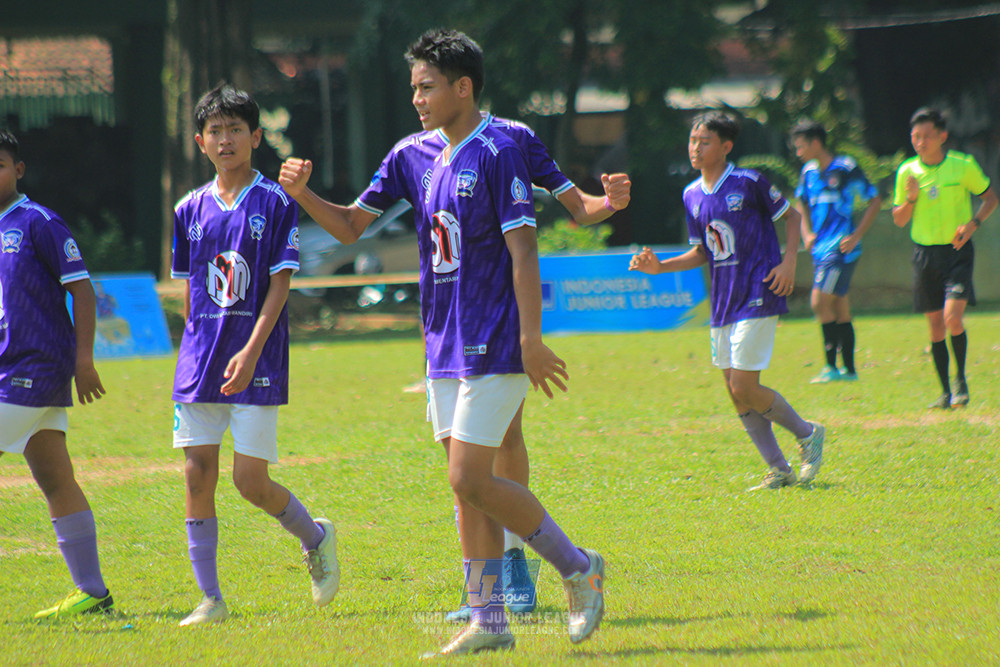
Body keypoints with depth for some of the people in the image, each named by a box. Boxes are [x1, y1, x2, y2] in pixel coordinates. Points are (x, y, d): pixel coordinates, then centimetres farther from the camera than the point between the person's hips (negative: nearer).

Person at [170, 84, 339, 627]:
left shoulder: (275, 204, -3)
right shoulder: (191, 210, 10)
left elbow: (280, 284, -8)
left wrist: (252, 351, -18)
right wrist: (195, 353, 14)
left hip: (258, 363, -4)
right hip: (201, 359, 4)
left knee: (250, 481, -6)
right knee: (197, 475, -3)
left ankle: (316, 538, 23)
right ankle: (210, 599, 3)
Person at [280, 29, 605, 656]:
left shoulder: (498, 151, -12)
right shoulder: (415, 156, 10)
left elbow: (523, 250, -16)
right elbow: (351, 224, 15)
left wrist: (530, 339, -21)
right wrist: (303, 194, -4)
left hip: (494, 346, -8)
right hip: (446, 345, 8)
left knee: (470, 481, -11)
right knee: (470, 485, 8)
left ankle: (578, 567, 4)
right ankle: (488, 621, 12)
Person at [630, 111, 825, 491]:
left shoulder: (749, 183, -9)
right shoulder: (692, 196, 9)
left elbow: (791, 216, 2)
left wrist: (789, 262, -11)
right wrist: (660, 267, 3)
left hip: (758, 299, -7)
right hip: (723, 303, 7)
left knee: (744, 388, -12)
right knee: (736, 393, 6)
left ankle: (807, 434, 10)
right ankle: (779, 470, 16)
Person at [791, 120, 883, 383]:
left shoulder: (845, 169, -10)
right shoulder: (809, 172, 11)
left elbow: (875, 201, -6)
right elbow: (802, 204, 28)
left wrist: (856, 236, -12)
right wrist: (807, 233, 11)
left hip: (841, 249, -7)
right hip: (820, 250, 7)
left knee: (820, 302, -14)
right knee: (840, 309, 10)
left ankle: (831, 366, -9)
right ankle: (849, 369, 14)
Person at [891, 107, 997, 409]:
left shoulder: (963, 166, -5)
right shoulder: (908, 172, 1)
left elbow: (990, 197, 8)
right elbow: (898, 220, 8)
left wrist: (973, 224, -9)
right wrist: (910, 199, -13)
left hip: (957, 250, -3)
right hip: (925, 253, 3)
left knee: (953, 316, -18)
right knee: (935, 325, 5)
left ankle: (961, 378, 3)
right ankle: (946, 391, 16)